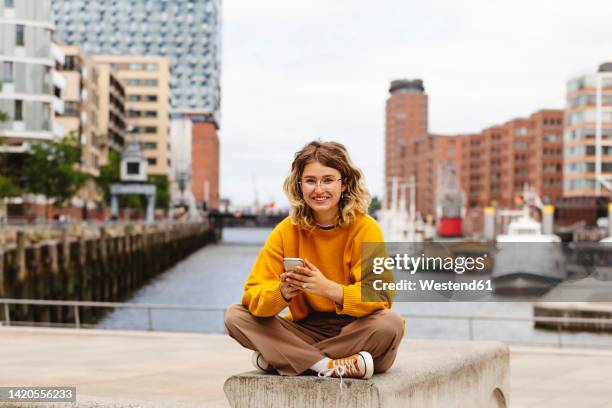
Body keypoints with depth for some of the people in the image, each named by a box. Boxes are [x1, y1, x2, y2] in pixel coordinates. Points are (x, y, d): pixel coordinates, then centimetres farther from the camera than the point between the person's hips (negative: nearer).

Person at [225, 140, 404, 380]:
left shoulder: (365, 229, -10)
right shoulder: (287, 231, -3)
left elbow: (379, 297, -19)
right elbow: (253, 294, -10)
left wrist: (330, 289, -37)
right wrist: (282, 292, -33)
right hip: (306, 330, 2)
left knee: (391, 324, -34)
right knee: (235, 316, -15)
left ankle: (283, 360, -23)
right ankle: (329, 366, -26)